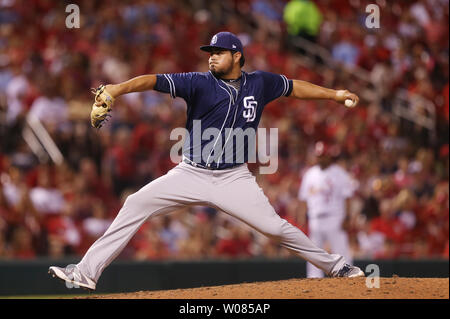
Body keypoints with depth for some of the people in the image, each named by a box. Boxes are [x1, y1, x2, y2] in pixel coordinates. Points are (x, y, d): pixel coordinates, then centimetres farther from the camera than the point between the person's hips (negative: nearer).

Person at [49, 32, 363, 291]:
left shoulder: (259, 83, 1)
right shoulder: (199, 83, -8)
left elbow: (294, 87, 18)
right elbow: (154, 80, -20)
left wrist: (335, 94, 17)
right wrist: (116, 89, -35)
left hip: (234, 179, 0)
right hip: (192, 175, 0)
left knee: (275, 227, -9)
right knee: (136, 205, -10)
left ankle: (335, 265, 11)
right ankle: (86, 272, -8)